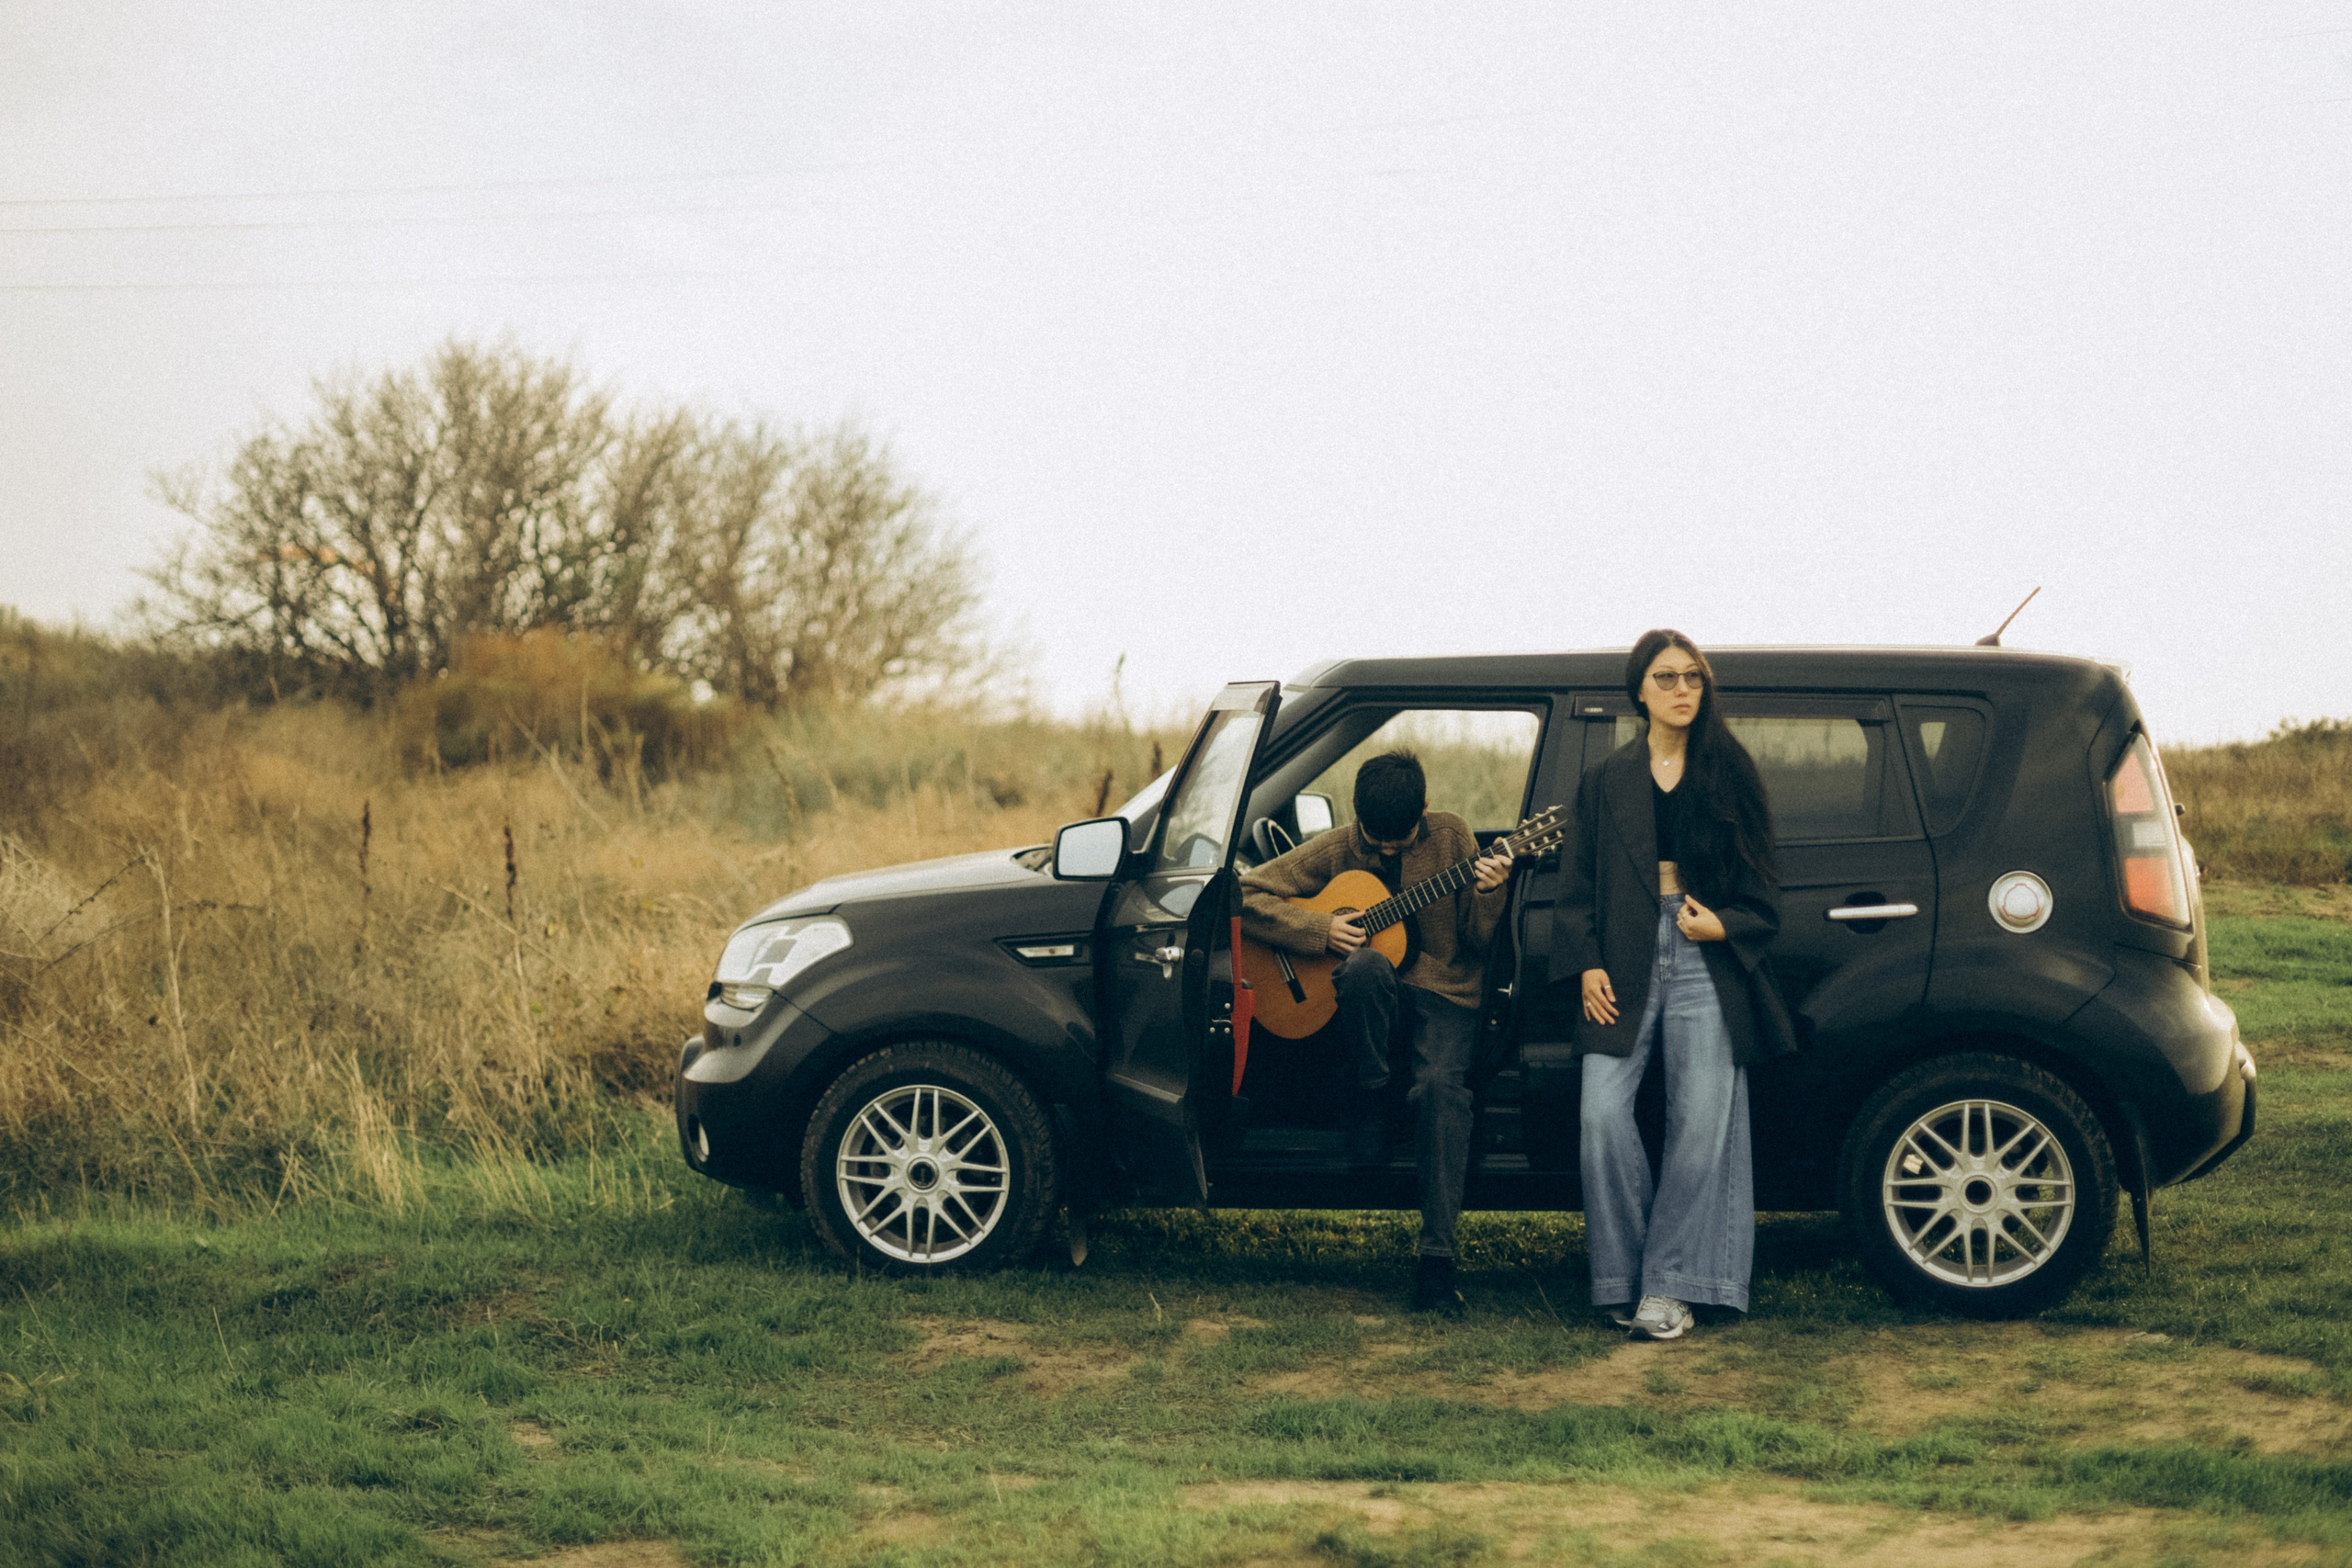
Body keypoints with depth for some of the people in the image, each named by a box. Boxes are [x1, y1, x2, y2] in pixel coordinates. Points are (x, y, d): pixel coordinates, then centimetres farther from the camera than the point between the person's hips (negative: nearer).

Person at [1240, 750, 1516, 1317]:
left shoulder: (1450, 837, 3)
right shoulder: (1336, 850, 2)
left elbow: (1479, 943, 2)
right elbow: (1248, 894, -1)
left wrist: (1488, 895, -20)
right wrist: (1320, 930, -12)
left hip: (1444, 991, 0)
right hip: (1368, 995, 0)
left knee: (1441, 1085, -32)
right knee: (1366, 965, -38)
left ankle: (1436, 1259, -32)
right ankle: (1369, 1110, -19)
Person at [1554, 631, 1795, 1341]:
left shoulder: (1729, 774, 9)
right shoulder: (1608, 780, 12)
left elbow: (1762, 889, 11)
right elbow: (1579, 884, 11)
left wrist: (1726, 926, -7)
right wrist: (1586, 963, -1)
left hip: (1707, 962, -1)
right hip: (1625, 959, 1)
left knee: (1701, 1123, -6)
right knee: (1603, 1115, -10)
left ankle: (1668, 1286, 1)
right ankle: (1622, 1280, 1)